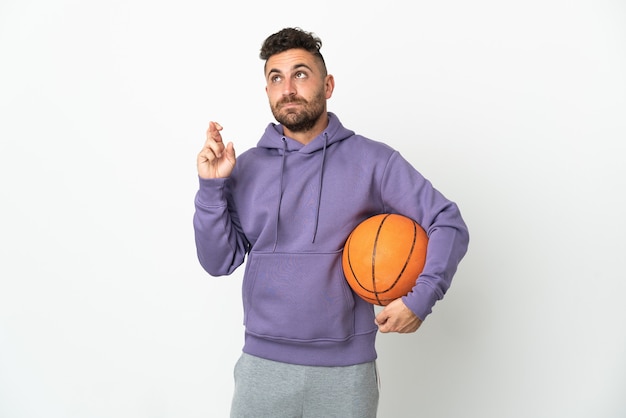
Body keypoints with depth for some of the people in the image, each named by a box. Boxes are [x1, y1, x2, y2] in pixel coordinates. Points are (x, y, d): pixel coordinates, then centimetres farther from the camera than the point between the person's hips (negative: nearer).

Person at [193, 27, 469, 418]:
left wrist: (420, 297, -14)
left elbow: (448, 224, -3)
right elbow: (219, 262, 0)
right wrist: (212, 187, -11)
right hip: (262, 362, 2)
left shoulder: (372, 160, -3)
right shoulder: (247, 166, 2)